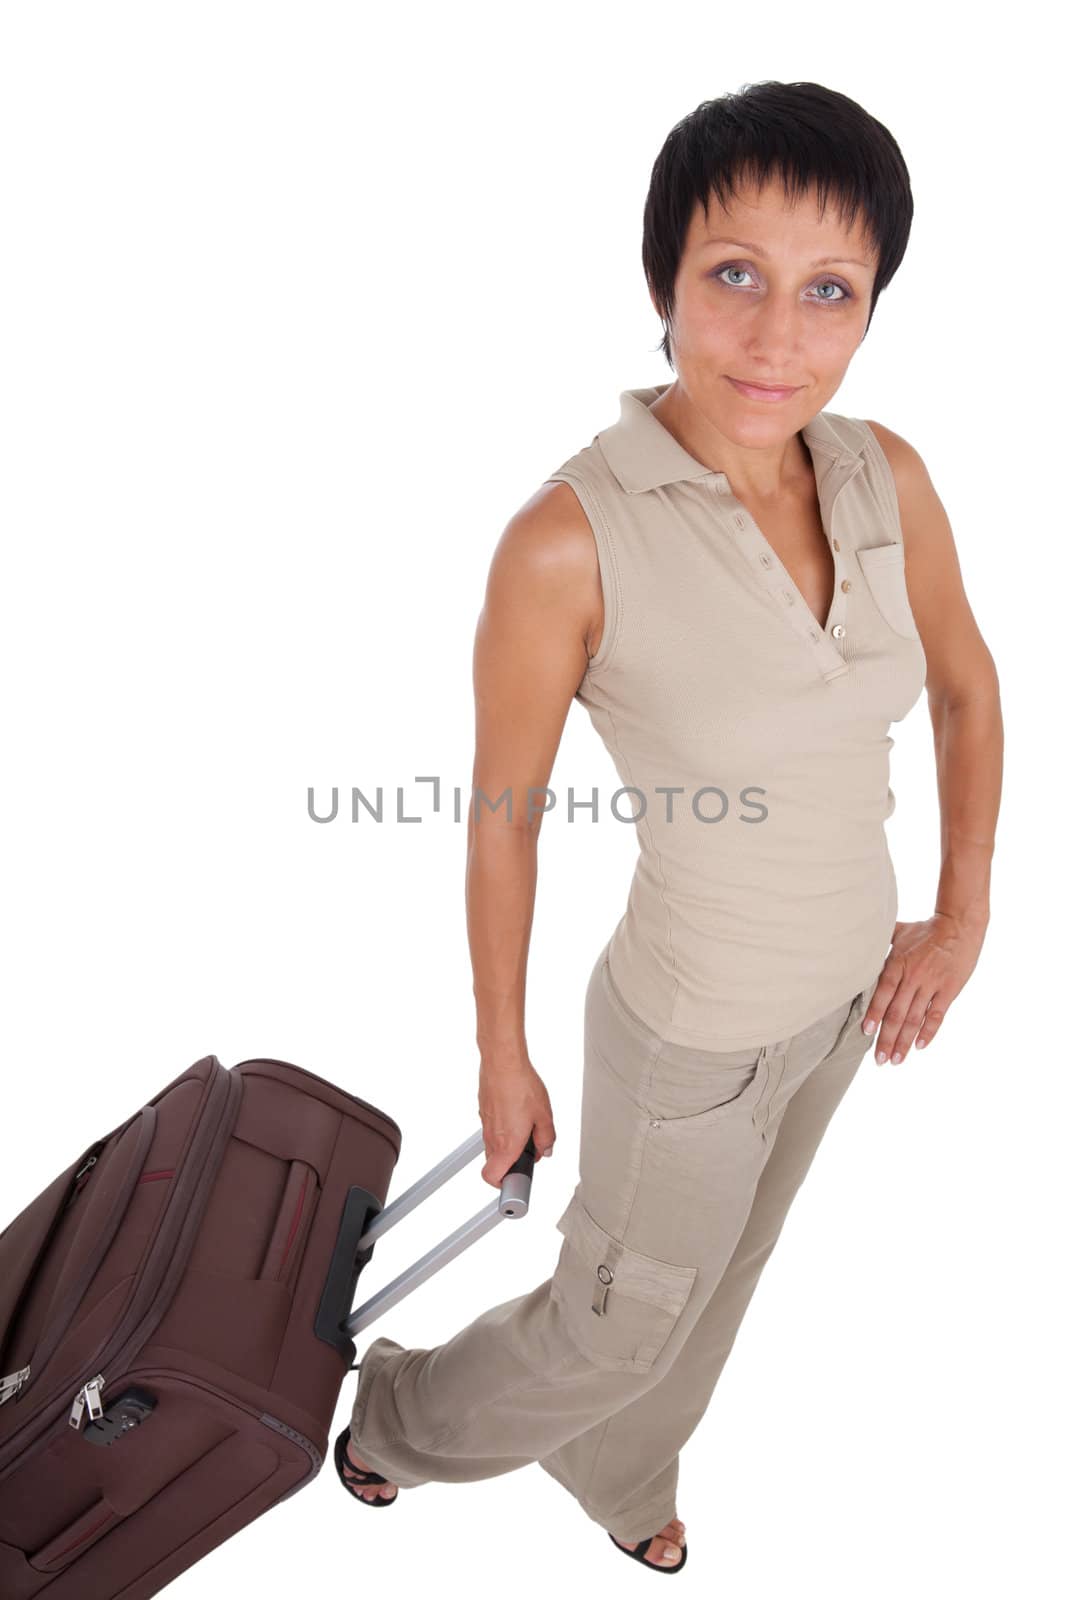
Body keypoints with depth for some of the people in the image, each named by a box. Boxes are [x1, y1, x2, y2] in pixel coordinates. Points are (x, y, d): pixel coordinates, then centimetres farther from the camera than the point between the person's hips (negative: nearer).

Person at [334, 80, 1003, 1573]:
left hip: (847, 991, 6)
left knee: (714, 1277, 29)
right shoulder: (572, 539, -28)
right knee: (619, 1324, 18)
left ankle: (618, 1474, 62)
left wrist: (964, 920, 3)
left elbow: (967, 689, 6)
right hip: (696, 1029, -6)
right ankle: (406, 1420, 51)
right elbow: (503, 815, -17)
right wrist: (503, 1058, -7)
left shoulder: (888, 478, -11)